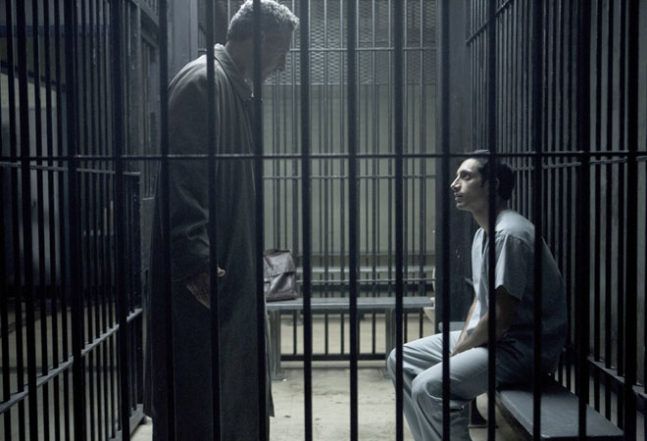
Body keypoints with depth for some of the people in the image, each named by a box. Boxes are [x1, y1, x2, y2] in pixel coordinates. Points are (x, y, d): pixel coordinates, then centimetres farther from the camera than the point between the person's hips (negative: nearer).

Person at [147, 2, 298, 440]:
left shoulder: (238, 88, 16)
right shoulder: (202, 81, -14)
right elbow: (180, 177, -22)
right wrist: (195, 262, -25)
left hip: (234, 267, 10)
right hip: (204, 274, -10)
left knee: (236, 380, 18)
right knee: (199, 388, 0)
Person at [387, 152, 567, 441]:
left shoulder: (509, 233, -21)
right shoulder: (483, 233, 11)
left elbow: (502, 315, -24)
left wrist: (460, 350, -11)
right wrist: (461, 339, 2)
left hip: (522, 347, -10)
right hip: (486, 337, 10)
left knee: (429, 387, -27)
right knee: (401, 360, 7)